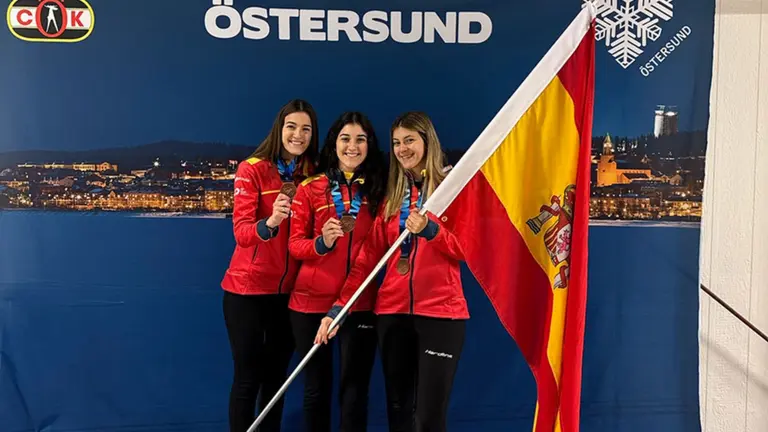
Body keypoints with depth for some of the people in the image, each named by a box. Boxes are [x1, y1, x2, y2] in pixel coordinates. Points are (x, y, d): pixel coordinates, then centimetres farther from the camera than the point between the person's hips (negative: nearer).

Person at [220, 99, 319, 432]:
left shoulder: (314, 175, 3)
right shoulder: (252, 169, -10)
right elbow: (241, 232, -21)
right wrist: (270, 222, -39)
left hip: (290, 290, 4)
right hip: (248, 288, -4)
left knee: (277, 375, 16)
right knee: (248, 377, 4)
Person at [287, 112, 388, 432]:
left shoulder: (380, 189, 3)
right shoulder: (311, 188, 1)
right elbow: (294, 243, -1)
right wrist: (321, 243, -18)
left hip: (360, 303, 0)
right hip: (311, 301, 0)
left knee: (354, 388, 4)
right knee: (316, 387, 13)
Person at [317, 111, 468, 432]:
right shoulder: (391, 194, 13)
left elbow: (466, 249, -4)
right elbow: (369, 256, 8)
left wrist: (430, 229, -22)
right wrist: (338, 307, -1)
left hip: (441, 312, -4)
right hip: (392, 312, 4)